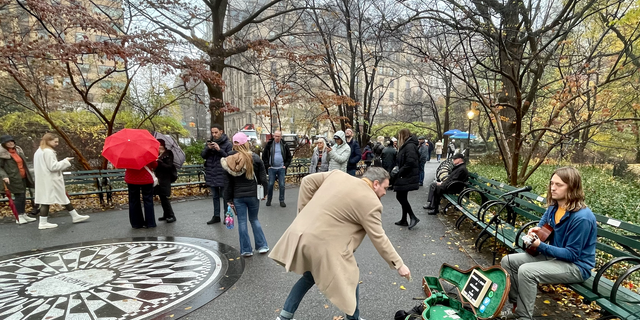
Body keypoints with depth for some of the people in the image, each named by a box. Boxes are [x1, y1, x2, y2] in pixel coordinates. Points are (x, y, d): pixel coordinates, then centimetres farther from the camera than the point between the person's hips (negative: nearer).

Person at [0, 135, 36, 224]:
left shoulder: (18, 149, 11)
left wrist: (28, 176, 20)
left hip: (23, 178, 7)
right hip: (13, 179, -7)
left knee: (23, 197, 11)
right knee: (19, 196, -7)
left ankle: (23, 215, 21)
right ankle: (19, 217, 3)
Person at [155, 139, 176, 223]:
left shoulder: (168, 154, -10)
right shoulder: (158, 154, 11)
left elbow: (169, 167, -18)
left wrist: (159, 161, -25)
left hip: (165, 179, -8)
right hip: (159, 178, 8)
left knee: (164, 197, -7)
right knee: (162, 197, 12)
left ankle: (171, 216, 1)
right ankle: (166, 215, 21)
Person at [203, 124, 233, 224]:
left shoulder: (227, 144, -8)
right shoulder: (210, 142, 8)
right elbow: (203, 155, 6)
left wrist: (219, 150, -24)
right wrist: (208, 148, -12)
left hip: (222, 175, -5)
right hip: (211, 174, 5)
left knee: (225, 196, 4)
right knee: (215, 196, 15)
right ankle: (216, 216, 26)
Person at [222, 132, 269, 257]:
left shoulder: (229, 160, -4)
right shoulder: (255, 158, -8)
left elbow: (228, 181, 0)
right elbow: (262, 178, -5)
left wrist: (229, 198, 6)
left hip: (237, 196, 0)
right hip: (253, 194, 0)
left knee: (242, 222, 9)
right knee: (254, 220, 16)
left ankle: (246, 250, 16)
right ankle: (262, 246, 19)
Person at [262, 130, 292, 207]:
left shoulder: (284, 145, 3)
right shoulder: (269, 144, 0)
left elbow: (289, 156, 10)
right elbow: (264, 156, 4)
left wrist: (286, 165, 0)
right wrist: (267, 165, -3)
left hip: (281, 168, 1)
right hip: (272, 168, -1)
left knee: (282, 185, 2)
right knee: (270, 184, 3)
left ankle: (282, 201, 13)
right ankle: (269, 200, 17)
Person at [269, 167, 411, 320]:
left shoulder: (337, 174, 10)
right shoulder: (370, 202, -7)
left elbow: (307, 181, 12)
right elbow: (379, 239, -5)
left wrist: (304, 211, 15)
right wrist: (399, 264, 5)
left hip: (301, 233, 7)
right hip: (322, 243, -7)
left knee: (309, 276, 29)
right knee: (350, 280, 17)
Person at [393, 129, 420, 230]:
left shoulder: (410, 146, -15)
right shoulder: (406, 146, 15)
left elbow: (410, 163, -24)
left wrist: (398, 173, -19)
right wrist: (398, 173, 6)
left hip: (407, 177, -10)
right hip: (405, 177, 10)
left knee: (400, 197, -7)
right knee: (402, 197, 14)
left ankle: (413, 217, -1)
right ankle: (404, 220, 22)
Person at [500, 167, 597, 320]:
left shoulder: (582, 218, -26)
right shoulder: (553, 207, -1)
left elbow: (572, 254, -22)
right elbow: (543, 226, 18)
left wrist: (540, 246, -29)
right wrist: (536, 230, -5)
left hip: (576, 265, -8)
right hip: (553, 254, 9)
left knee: (526, 271, -30)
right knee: (508, 261, -2)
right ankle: (517, 306, 8)